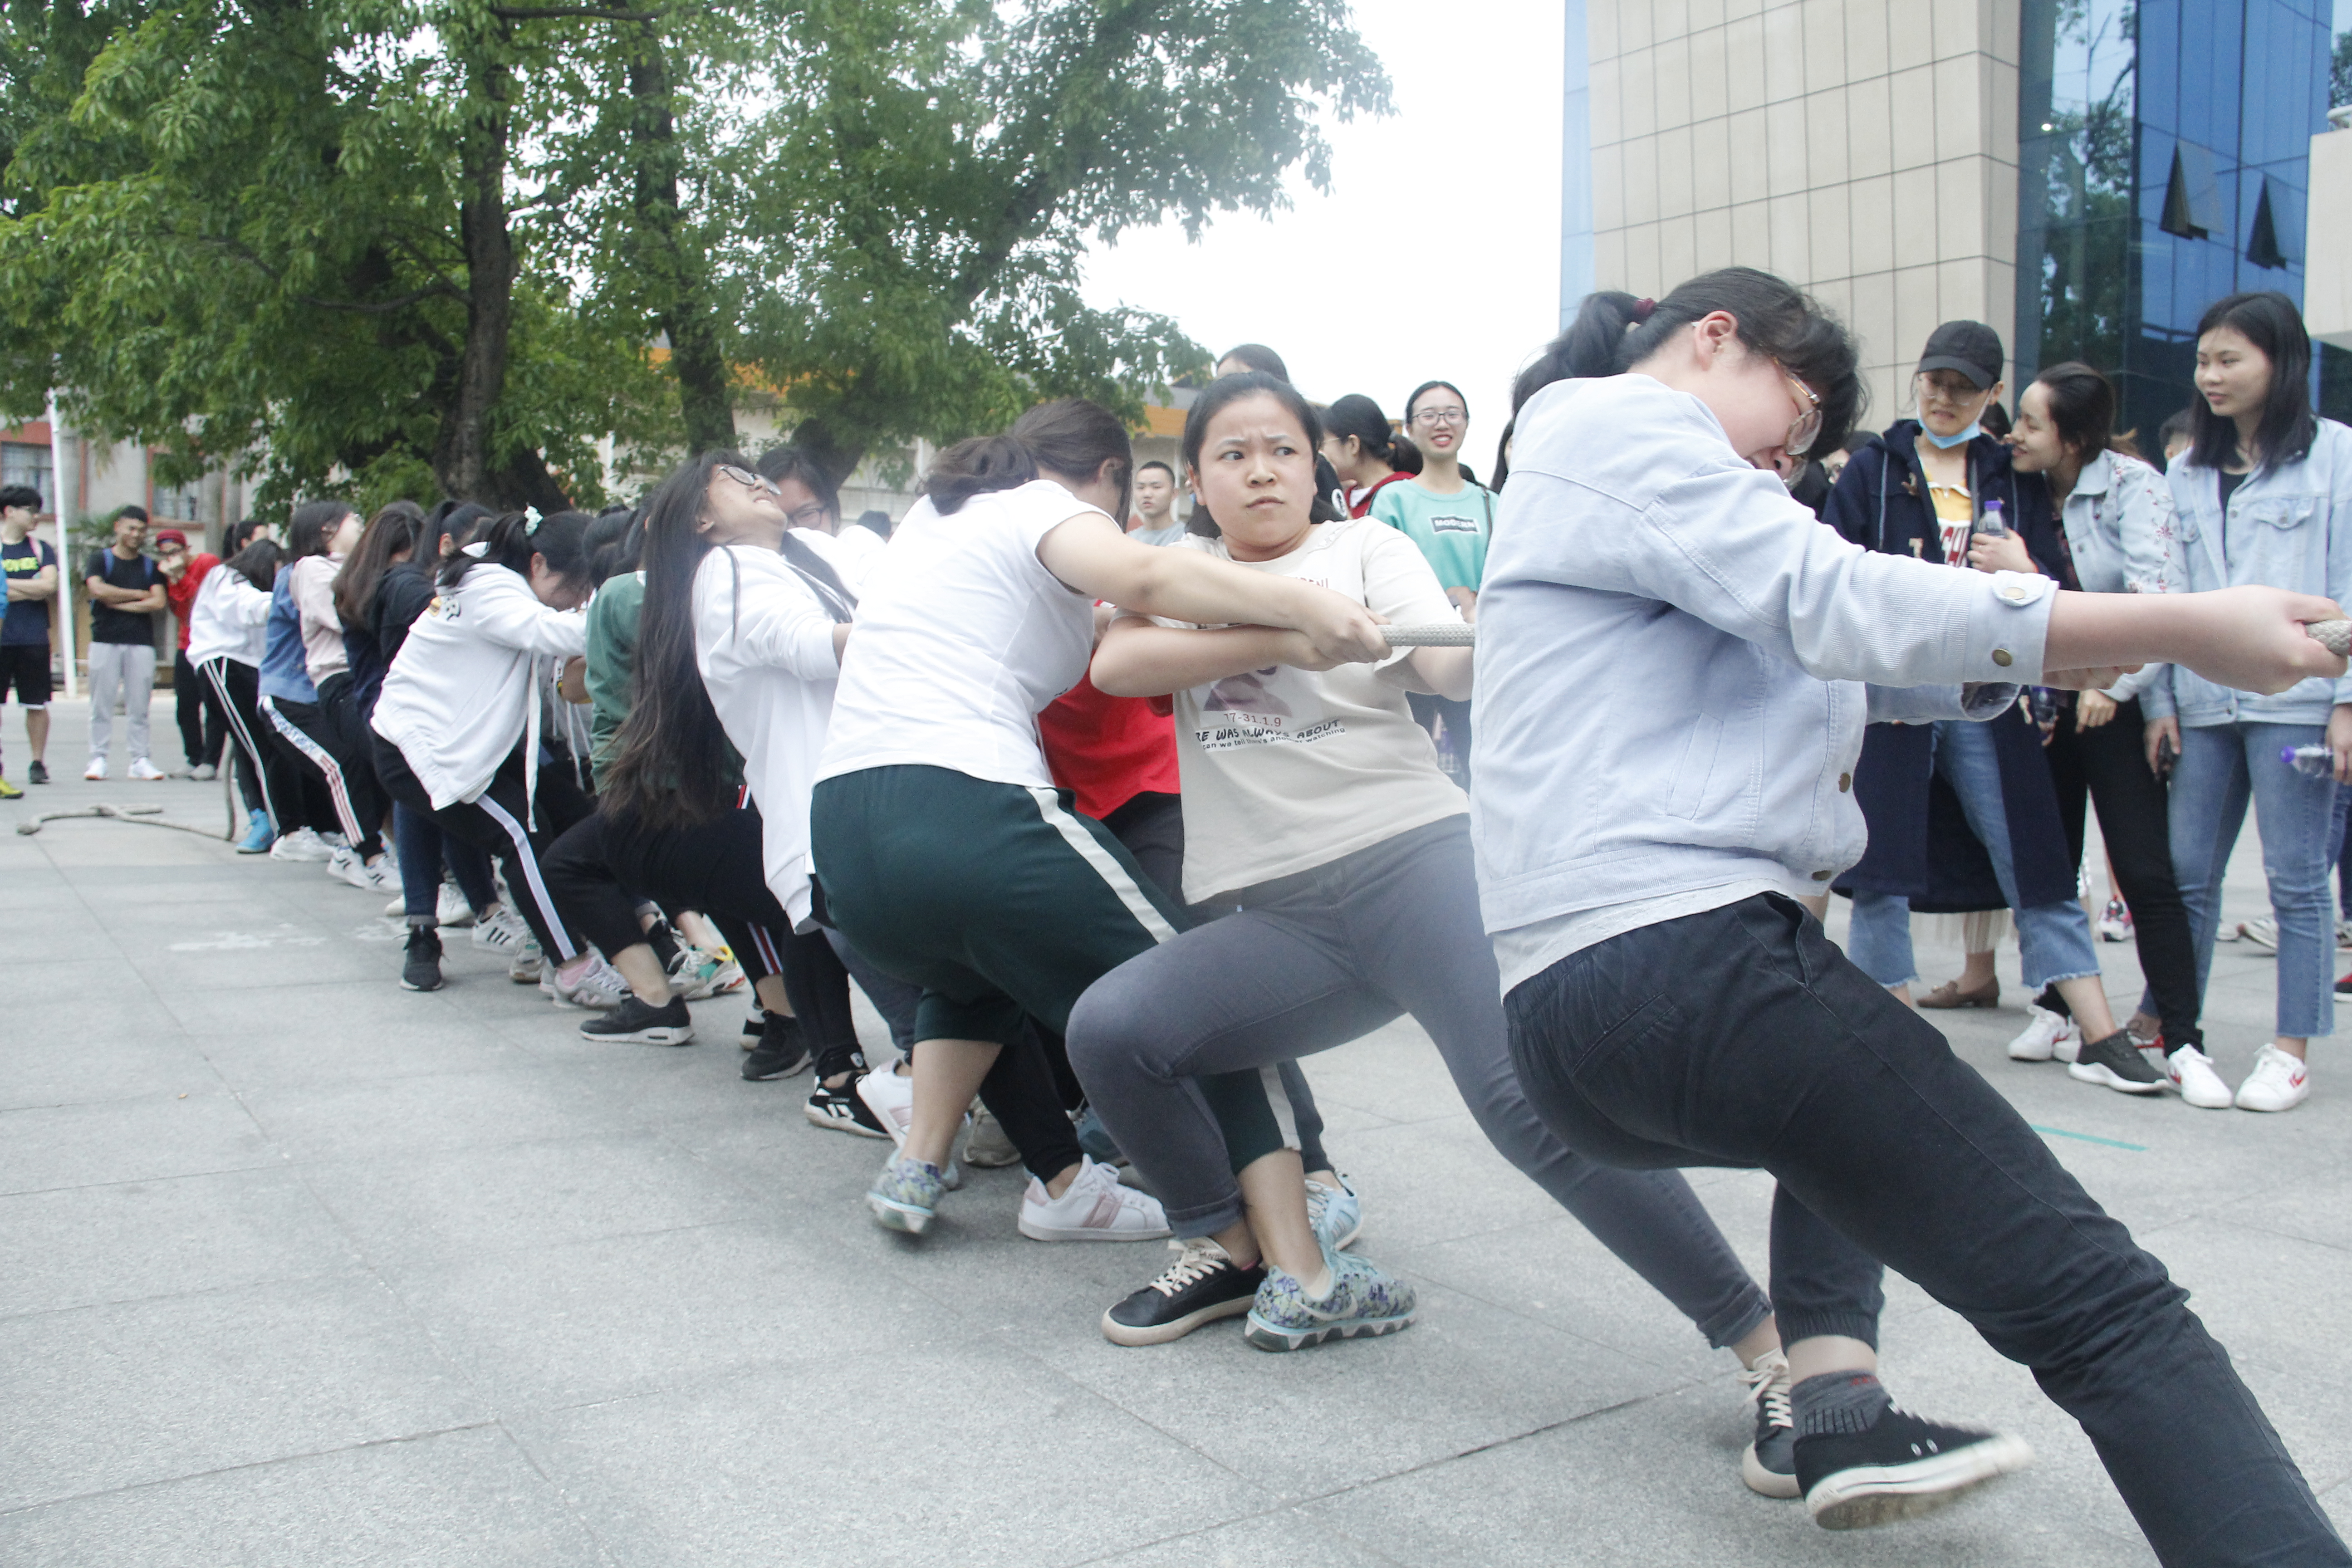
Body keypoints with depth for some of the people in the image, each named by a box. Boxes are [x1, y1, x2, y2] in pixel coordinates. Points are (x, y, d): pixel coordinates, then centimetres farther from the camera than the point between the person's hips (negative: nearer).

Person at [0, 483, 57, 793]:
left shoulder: (41, 550, 11)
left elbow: (50, 587, -5)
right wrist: (33, 590, -8)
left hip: (35, 639, 2)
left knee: (37, 705, 6)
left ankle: (37, 763, 16)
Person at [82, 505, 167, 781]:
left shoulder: (151, 566, 14)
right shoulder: (100, 559, 9)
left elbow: (158, 603, 1)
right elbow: (97, 590, -9)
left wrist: (119, 603, -5)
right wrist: (138, 595, -2)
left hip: (141, 642, 1)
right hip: (105, 640, -1)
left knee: (139, 705, 0)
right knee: (102, 703, -2)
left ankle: (139, 760, 3)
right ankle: (98, 758, 2)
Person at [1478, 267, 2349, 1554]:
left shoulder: (1603, 471, 32)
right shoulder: (1619, 420, 3)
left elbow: (1818, 656, 25)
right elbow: (1830, 602, -11)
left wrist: (2051, 653, 10)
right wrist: (2184, 628, -9)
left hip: (1569, 1036, 10)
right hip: (1681, 952, -10)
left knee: (1849, 1107, 37)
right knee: (2101, 1304, -9)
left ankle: (1840, 1412, 19)